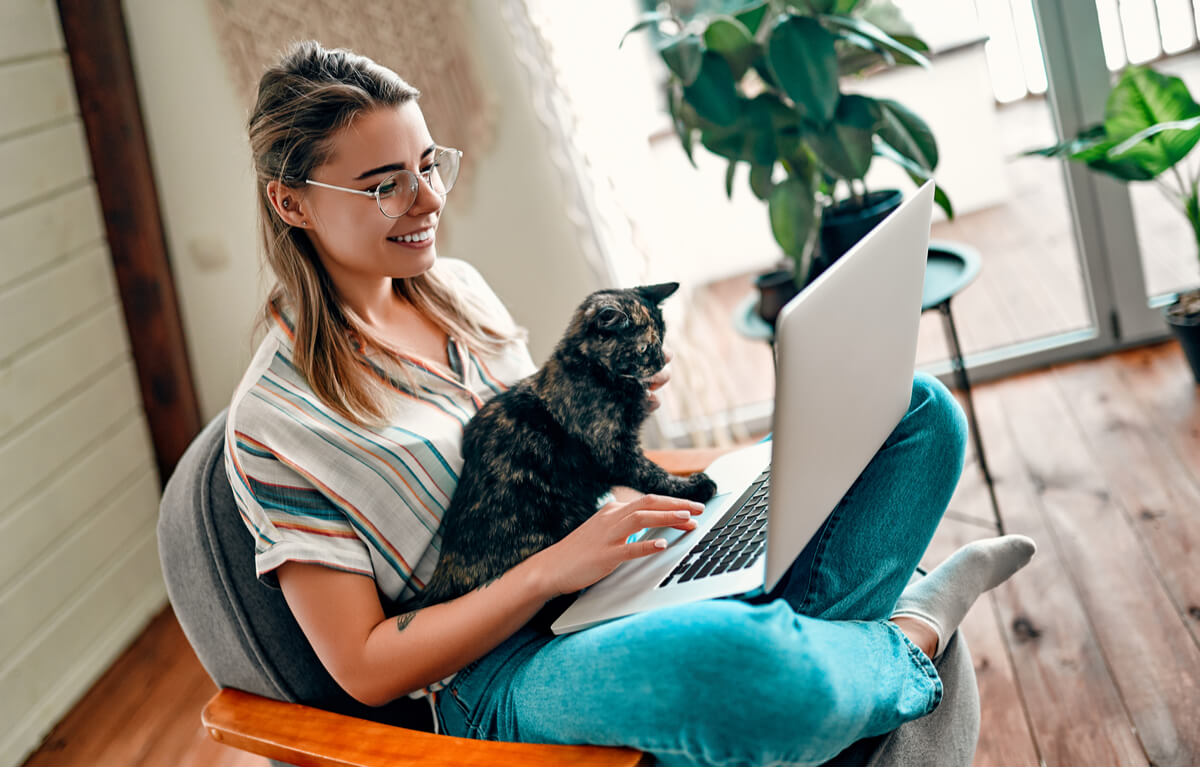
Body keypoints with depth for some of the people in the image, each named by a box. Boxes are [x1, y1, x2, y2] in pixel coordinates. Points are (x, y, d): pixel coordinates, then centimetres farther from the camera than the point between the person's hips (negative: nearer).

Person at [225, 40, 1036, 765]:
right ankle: (906, 639, -9)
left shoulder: (455, 286, 10)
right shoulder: (274, 422, -11)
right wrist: (555, 567, -21)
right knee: (730, 666, -43)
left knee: (919, 410, 2)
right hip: (508, 672, -7)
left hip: (622, 580, 7)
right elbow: (364, 668, -12)